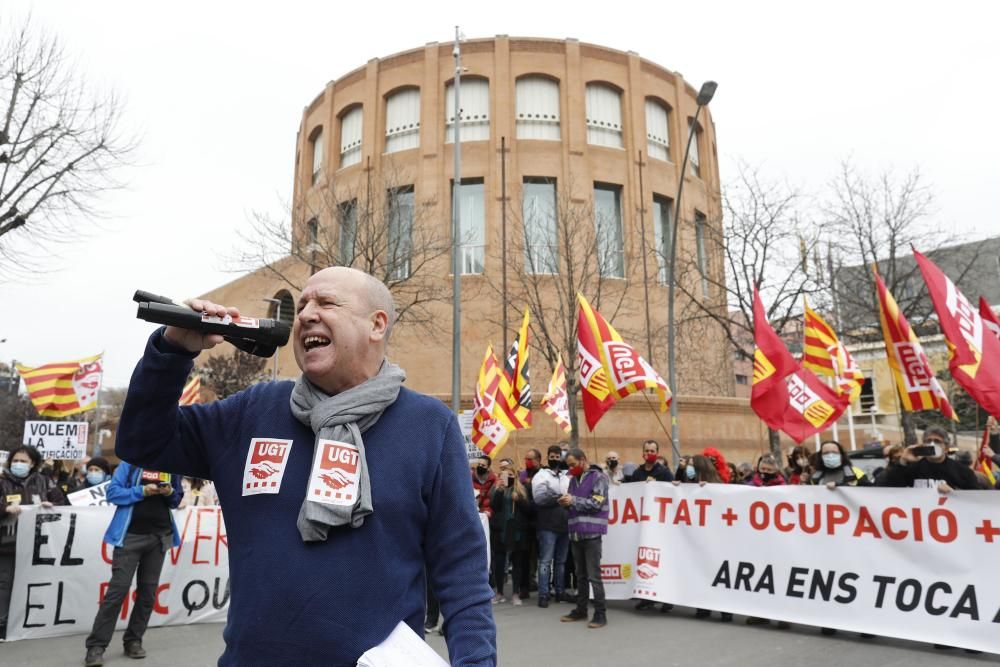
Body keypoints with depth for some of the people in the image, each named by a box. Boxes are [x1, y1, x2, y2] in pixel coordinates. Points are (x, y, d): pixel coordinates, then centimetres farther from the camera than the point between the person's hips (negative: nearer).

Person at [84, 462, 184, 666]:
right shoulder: (131, 462, -2)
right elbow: (112, 492, -7)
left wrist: (170, 493, -7)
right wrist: (142, 491, -19)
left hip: (160, 535, 4)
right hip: (131, 534, -4)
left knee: (148, 590, 7)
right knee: (118, 589, -7)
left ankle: (133, 640, 19)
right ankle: (96, 646, 3)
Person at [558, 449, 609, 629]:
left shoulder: (598, 477, -5)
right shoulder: (573, 479, 15)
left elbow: (597, 503, -13)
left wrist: (574, 500, -13)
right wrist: (566, 502, -4)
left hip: (592, 533, -7)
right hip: (576, 533, 7)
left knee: (593, 576, -5)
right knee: (581, 575, 14)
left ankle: (600, 614, 3)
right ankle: (581, 610, 23)